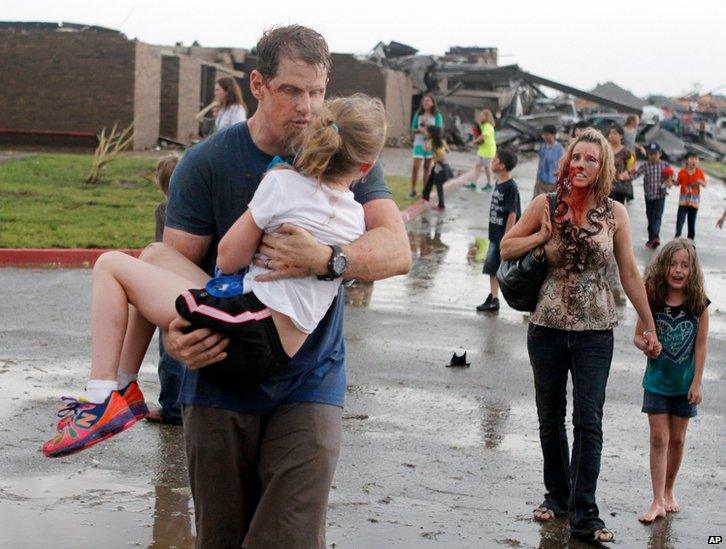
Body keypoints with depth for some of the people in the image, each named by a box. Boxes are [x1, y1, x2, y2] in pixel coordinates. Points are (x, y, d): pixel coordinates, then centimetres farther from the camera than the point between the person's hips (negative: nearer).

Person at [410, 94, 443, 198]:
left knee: (427, 168, 6)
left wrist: (428, 124, -18)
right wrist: (420, 130, -16)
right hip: (419, 143, 0)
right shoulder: (418, 114, 3)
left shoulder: (437, 116, -1)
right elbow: (413, 128, 5)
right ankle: (413, 190, 1)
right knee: (415, 167, -8)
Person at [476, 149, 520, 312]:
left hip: (506, 236, -8)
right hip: (495, 235, 8)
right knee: (492, 267, 11)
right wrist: (493, 234, 17)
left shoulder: (511, 187, -18)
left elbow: (512, 214, -20)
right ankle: (493, 298, 19)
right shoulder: (498, 184, 8)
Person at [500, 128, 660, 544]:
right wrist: (544, 235, -10)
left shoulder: (614, 213, -1)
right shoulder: (546, 206, -1)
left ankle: (584, 514, -3)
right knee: (551, 419, 13)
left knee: (589, 422, -6)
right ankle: (557, 495, 31)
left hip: (595, 330, -1)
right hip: (548, 326, 1)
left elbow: (630, 272, 5)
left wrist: (649, 325, 7)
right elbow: (507, 248, 8)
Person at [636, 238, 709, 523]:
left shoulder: (699, 304, -10)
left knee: (677, 440, 12)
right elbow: (638, 335, -1)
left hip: (684, 383, 1)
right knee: (659, 439, -1)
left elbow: (700, 345, -6)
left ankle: (669, 491, 30)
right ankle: (658, 501, 3)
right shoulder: (652, 300, -10)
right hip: (657, 380, -1)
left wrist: (697, 383, -7)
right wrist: (646, 345, -24)